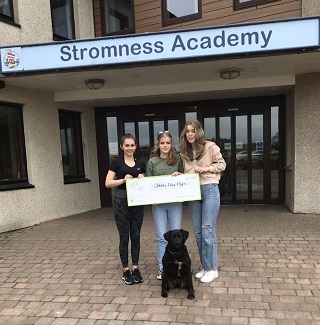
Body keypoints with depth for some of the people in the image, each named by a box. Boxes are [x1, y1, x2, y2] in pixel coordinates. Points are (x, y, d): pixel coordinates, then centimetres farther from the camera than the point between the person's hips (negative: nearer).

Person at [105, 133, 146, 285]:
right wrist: (123, 180, -20)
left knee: (136, 235, 8)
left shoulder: (140, 164, 9)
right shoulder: (116, 162, -1)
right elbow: (108, 183, -6)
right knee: (124, 236, 4)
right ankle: (125, 270, 18)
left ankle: (135, 268, 21)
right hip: (121, 201, -3)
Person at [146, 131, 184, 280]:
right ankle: (162, 268, 20)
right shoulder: (152, 161, 1)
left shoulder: (177, 160, 4)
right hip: (158, 203, -1)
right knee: (161, 237, 6)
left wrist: (179, 176, -11)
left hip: (175, 202, 1)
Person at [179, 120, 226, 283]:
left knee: (208, 230, -4)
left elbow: (222, 164, -1)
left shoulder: (210, 146, -6)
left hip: (209, 190, -6)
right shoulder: (184, 152, 9)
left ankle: (212, 269, 12)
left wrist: (206, 168, -15)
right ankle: (205, 266, 26)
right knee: (197, 231, 11)